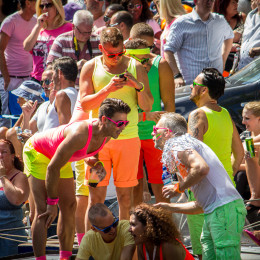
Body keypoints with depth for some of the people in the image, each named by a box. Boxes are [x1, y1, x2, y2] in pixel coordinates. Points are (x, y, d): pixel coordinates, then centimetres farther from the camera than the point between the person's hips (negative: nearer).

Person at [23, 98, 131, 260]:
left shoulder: (106, 134, -15)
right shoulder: (80, 134, -40)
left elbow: (90, 154, 8)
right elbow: (52, 168, -32)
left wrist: (96, 164, -16)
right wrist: (52, 203, -24)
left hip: (57, 154, 8)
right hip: (37, 151, -8)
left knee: (69, 206, 2)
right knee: (43, 211, -17)